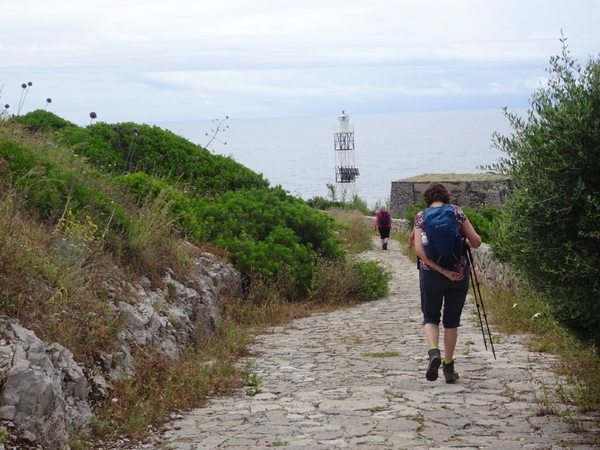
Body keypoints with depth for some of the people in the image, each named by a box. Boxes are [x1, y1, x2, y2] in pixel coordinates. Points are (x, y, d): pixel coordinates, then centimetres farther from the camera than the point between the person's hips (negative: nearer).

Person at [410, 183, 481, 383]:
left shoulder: (421, 216, -1)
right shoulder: (456, 211, 0)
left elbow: (420, 250, -13)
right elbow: (476, 242, -3)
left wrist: (442, 270, -13)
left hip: (430, 273, -1)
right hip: (459, 272, 1)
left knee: (430, 316, 14)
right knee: (451, 319, 13)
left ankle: (433, 351, -14)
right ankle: (448, 367, 15)